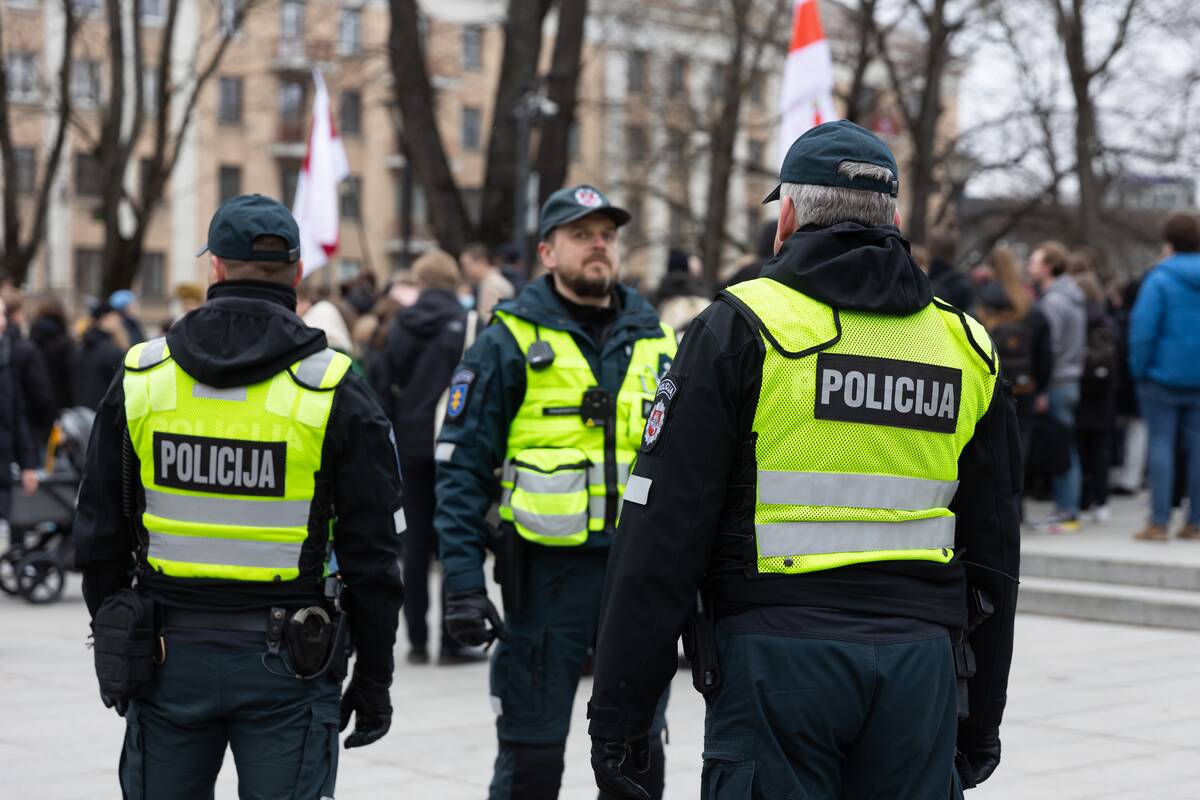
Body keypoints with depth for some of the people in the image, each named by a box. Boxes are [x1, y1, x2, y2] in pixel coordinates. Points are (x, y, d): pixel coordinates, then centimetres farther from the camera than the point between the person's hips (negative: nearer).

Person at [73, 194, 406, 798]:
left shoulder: (140, 379, 1)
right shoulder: (334, 392, -7)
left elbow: (100, 535, 6)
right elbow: (372, 551, -5)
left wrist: (110, 642, 18)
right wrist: (374, 674, 4)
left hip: (168, 654, 2)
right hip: (286, 660, -2)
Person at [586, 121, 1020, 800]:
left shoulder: (743, 326, -3)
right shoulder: (968, 346, 11)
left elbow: (663, 536, -7)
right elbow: (995, 550, 16)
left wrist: (620, 711, -2)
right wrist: (982, 719, 25)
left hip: (776, 655, -4)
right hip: (921, 665, 4)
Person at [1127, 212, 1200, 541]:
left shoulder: (1159, 280, -10)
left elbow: (1143, 329, -14)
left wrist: (1139, 370, -3)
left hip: (1163, 375, -5)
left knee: (1160, 443, -1)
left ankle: (1159, 522, -4)